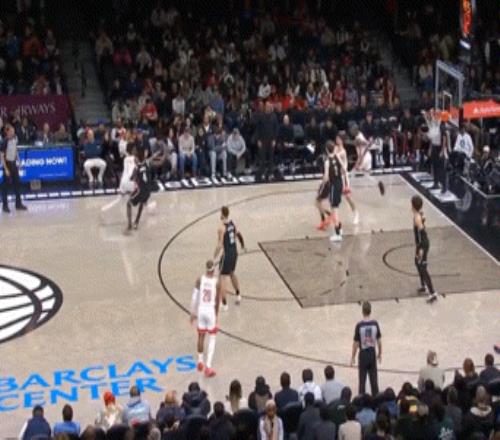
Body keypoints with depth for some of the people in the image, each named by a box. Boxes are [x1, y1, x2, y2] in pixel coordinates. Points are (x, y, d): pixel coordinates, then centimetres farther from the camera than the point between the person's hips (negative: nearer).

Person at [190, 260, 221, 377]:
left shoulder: (200, 280, -7)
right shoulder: (217, 282, -14)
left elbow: (194, 297, -3)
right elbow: (217, 301, -11)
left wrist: (193, 312, 9)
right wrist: (216, 316, -1)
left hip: (201, 310, 3)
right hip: (211, 311, -3)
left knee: (201, 336, 20)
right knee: (212, 339, 8)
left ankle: (200, 362, 35)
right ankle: (208, 367, 0)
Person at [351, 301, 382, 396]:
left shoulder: (359, 325, -15)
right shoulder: (375, 324, -7)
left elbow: (356, 343, -10)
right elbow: (379, 340, 1)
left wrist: (353, 357, 1)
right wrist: (380, 353, 16)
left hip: (363, 354, -2)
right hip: (372, 354, 3)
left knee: (362, 380, 5)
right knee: (374, 379, 11)